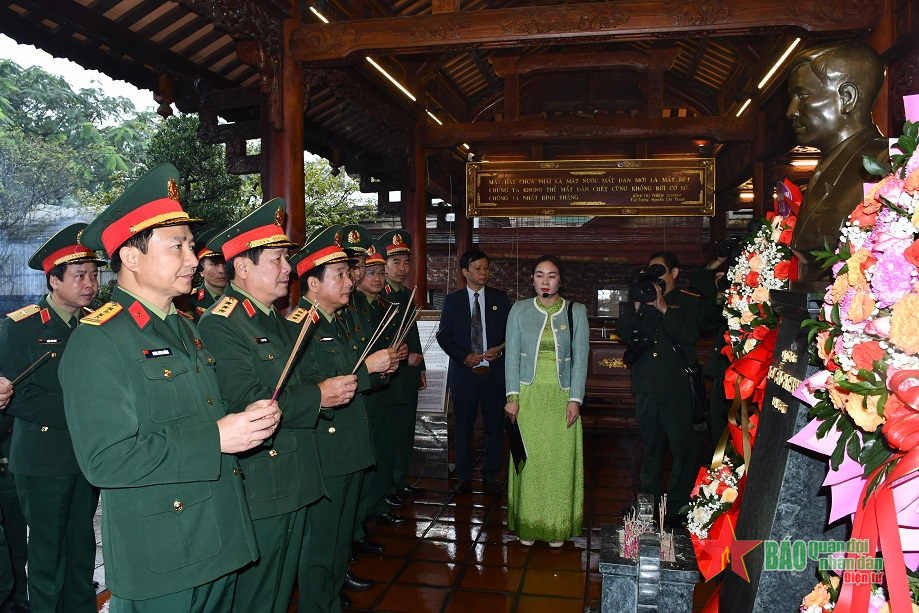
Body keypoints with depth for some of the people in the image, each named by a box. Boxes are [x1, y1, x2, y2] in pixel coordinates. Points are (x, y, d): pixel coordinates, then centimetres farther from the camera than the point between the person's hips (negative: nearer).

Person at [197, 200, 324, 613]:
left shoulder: (276, 321, 14)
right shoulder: (219, 325, -18)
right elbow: (247, 402, -27)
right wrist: (318, 397, -19)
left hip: (294, 485, 9)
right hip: (256, 491, -9)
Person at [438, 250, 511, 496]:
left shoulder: (500, 298, 7)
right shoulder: (452, 300, 5)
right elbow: (443, 335, 2)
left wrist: (501, 348, -12)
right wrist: (464, 356, -11)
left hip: (494, 371, 1)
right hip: (464, 372, 0)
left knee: (495, 425, 5)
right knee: (463, 426, 6)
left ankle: (491, 476, 19)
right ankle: (463, 476, 20)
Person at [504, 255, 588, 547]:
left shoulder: (576, 312, 3)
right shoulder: (519, 310, 4)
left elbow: (580, 358, 1)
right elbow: (512, 355, 3)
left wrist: (575, 399, -6)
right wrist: (513, 396, -5)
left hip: (561, 398, 0)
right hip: (528, 395, 0)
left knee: (560, 460, 3)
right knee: (529, 459, 4)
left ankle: (558, 526, 17)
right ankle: (528, 525, 17)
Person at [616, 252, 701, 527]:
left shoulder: (689, 301, 4)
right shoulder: (640, 300, 14)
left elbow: (689, 335, -12)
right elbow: (623, 332, 2)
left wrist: (664, 308, -17)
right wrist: (637, 306, -10)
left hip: (677, 386, -4)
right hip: (646, 385, 4)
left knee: (680, 447, -2)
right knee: (650, 445, 14)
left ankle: (678, 507, 8)